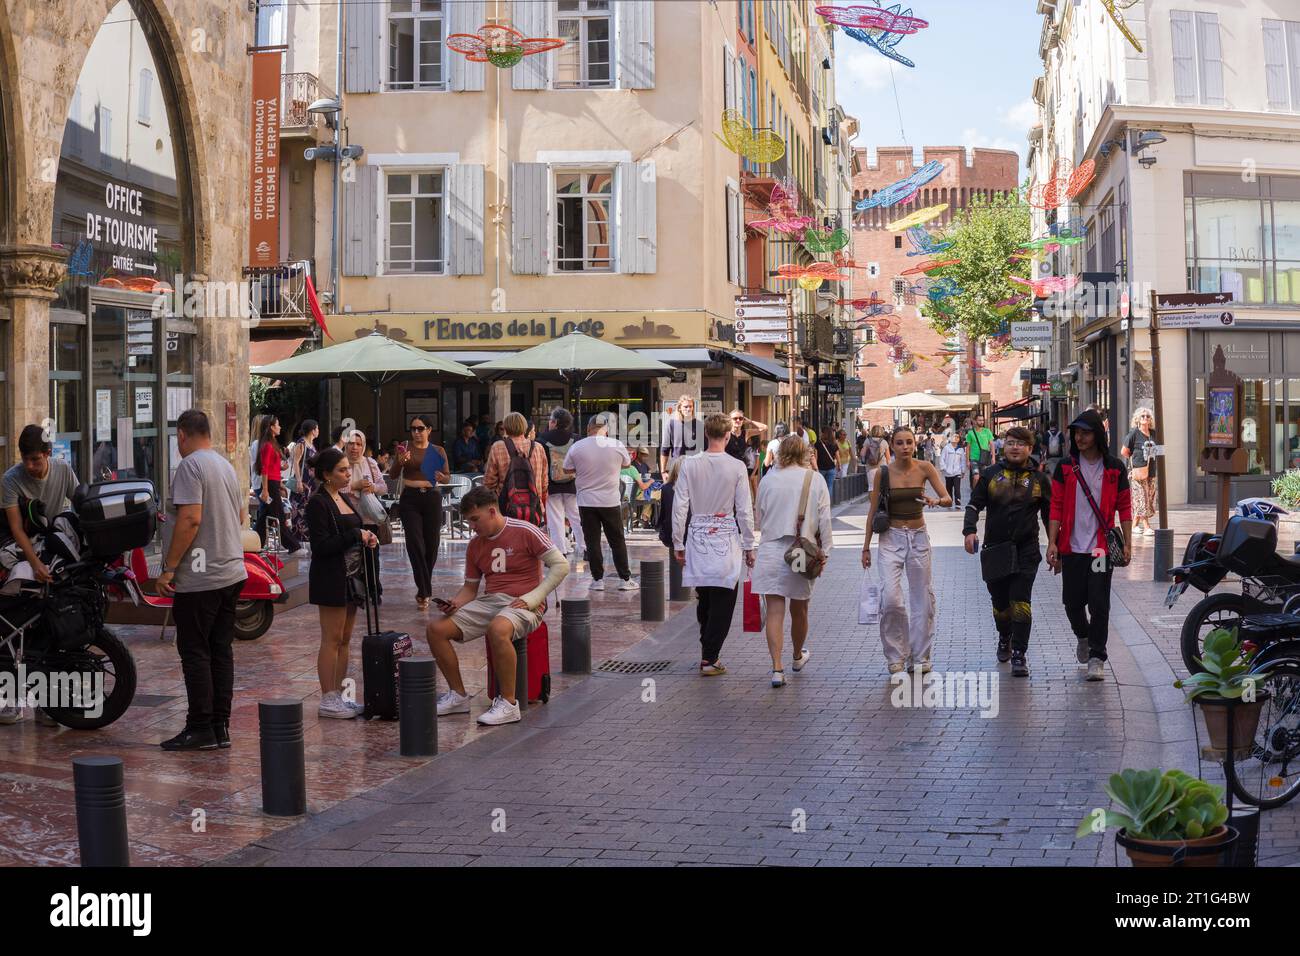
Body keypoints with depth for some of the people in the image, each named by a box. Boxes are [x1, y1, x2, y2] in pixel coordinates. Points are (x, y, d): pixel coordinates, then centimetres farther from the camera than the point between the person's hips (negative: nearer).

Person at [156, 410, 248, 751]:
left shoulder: (190, 466, -11)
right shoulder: (226, 466, 15)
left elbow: (190, 519, -21)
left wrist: (169, 568, -17)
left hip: (200, 578, -8)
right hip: (232, 572, 8)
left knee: (195, 653, -3)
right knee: (221, 651, 9)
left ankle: (200, 729, -1)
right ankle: (221, 728, 12)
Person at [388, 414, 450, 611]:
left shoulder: (438, 451, 6)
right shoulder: (405, 449, 3)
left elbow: (448, 477, 10)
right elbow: (393, 475, -2)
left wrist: (441, 476, -13)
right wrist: (400, 461, -21)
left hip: (432, 498, 1)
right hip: (410, 499, -1)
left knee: (431, 544, 4)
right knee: (415, 544, -10)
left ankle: (423, 590, 23)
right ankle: (424, 591, -9)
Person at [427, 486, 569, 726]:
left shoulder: (525, 532, -7)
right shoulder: (475, 545, 13)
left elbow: (561, 565, -8)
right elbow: (470, 587, 19)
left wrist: (532, 598, -14)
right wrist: (455, 603, -4)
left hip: (522, 605, -7)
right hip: (489, 601, 7)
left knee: (498, 629, -40)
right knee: (435, 629, -9)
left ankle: (508, 704, -28)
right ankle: (458, 696, 3)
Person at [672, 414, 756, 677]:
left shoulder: (689, 465, -3)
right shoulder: (737, 467, -9)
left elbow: (680, 507, -2)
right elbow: (745, 510, -5)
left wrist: (678, 544, 6)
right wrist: (749, 547, 4)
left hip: (697, 538, 3)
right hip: (726, 540, -3)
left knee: (704, 600, 16)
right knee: (722, 603, 3)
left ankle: (708, 650, 25)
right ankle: (710, 659, 2)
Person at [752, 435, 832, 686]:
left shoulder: (768, 479, -2)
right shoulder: (815, 481, -3)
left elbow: (758, 518, 8)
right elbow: (824, 520, -3)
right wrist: (824, 551, 3)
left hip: (771, 550, -1)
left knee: (775, 611, -2)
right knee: (799, 610, 18)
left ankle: (777, 668, -11)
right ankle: (798, 656, 39)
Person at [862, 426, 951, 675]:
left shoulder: (924, 468, -2)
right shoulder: (883, 472, -4)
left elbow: (948, 499, -5)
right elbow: (873, 511, 3)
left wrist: (936, 501, -29)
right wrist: (866, 546, 5)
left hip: (918, 537, 2)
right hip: (891, 537, -2)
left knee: (922, 598, 4)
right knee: (890, 597, -15)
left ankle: (919, 656, 18)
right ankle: (896, 655, 2)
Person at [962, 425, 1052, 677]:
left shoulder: (1039, 479, 4)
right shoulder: (991, 474, 4)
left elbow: (1050, 514, 11)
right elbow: (975, 504, 5)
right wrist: (970, 530, -12)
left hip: (1026, 550, -2)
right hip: (994, 548, 2)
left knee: (1021, 601, -13)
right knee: (1000, 602, 14)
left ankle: (1019, 655, -9)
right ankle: (1004, 639, 42)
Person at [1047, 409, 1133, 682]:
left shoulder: (1114, 468, 2)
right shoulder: (1066, 467, 4)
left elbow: (1124, 506, 6)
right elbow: (1057, 506, 2)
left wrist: (1127, 543, 0)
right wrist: (1052, 543, -5)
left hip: (1102, 547, -2)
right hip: (1072, 547, 2)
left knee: (1099, 604, -6)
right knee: (1073, 602, 8)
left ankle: (1097, 658, 1)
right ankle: (1083, 636, 38)